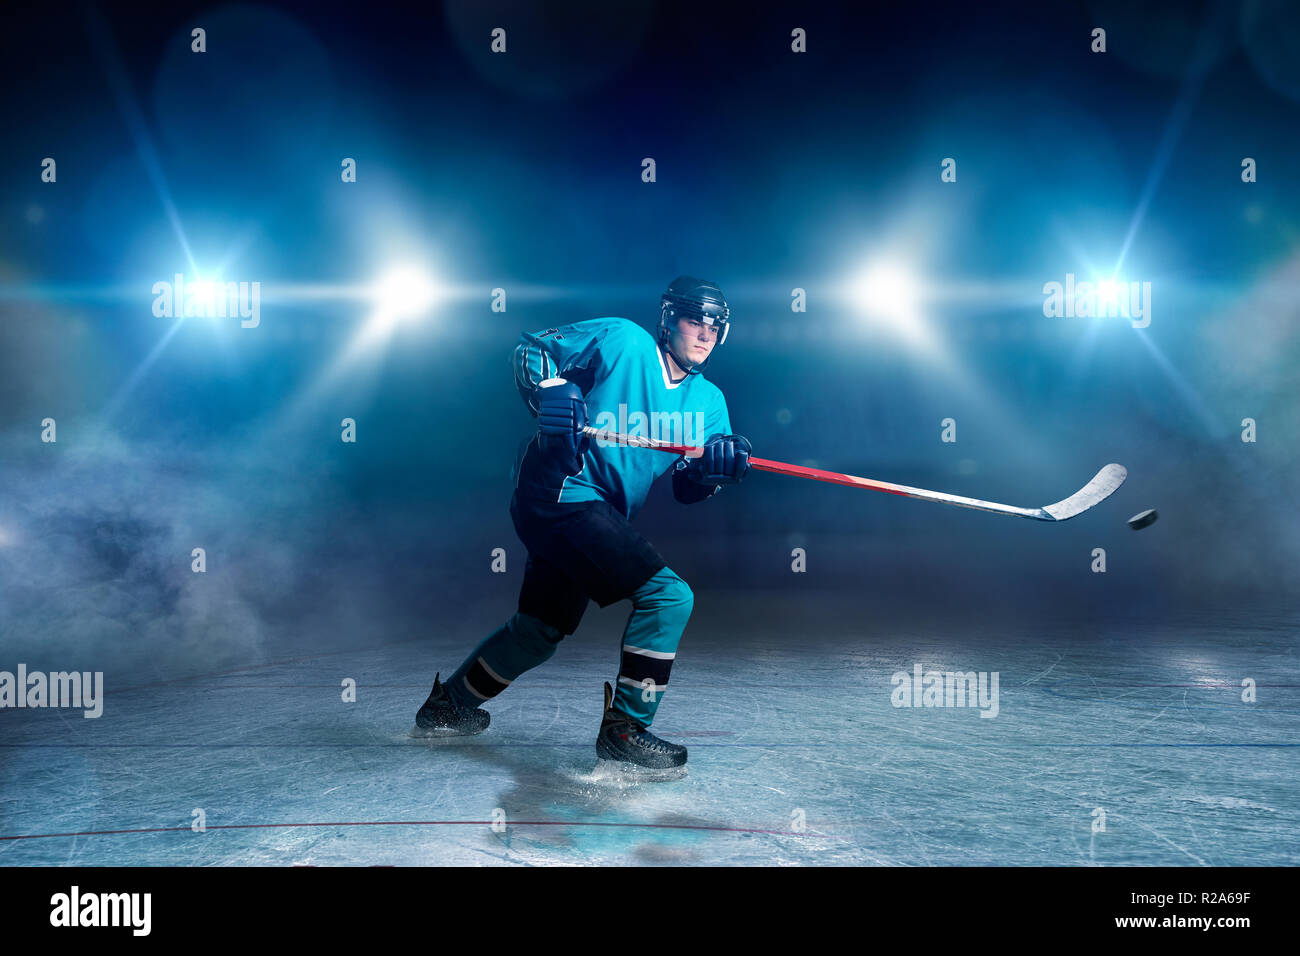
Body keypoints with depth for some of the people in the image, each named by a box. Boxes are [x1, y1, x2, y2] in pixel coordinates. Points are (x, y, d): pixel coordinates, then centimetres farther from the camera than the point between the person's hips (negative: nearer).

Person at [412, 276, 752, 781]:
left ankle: (449, 704, 42)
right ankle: (624, 732, -9)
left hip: (601, 515, 9)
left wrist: (717, 465, -15)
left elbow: (687, 489, 6)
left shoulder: (709, 402, 11)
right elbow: (531, 347, -1)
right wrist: (550, 393, -20)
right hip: (560, 492, -9)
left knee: (541, 630, 21)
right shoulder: (621, 341, -7)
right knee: (667, 595, -18)